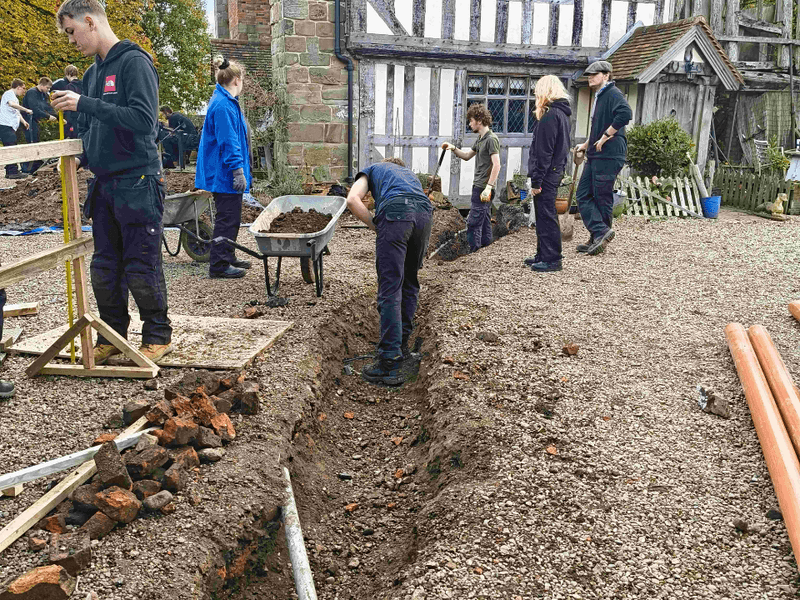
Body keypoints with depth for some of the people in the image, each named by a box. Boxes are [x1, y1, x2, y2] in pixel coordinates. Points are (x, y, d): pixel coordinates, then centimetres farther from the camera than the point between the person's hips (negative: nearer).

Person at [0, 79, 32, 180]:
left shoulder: (14, 97, 26)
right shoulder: (9, 93, -5)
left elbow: (17, 112, 27)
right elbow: (11, 104, -26)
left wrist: (23, 121, 11)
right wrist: (26, 110, -24)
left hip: (10, 127, 10)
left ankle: (9, 172, 13)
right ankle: (13, 172, -15)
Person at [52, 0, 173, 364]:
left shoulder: (134, 62, -9)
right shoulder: (93, 72, 16)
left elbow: (143, 120, -22)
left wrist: (84, 103, -20)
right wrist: (79, 159, 6)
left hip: (137, 183, -8)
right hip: (104, 185, 8)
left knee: (142, 268, -1)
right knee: (105, 268, 11)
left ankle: (158, 337, 13)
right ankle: (112, 336, 23)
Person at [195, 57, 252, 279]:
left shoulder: (225, 102, 16)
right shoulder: (223, 106, -18)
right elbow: (228, 141, -22)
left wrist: (239, 169, 25)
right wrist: (238, 170, -23)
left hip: (223, 174, 11)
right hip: (225, 173, -11)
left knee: (232, 216, 17)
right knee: (227, 217, -5)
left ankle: (228, 258, 27)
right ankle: (218, 266, 1)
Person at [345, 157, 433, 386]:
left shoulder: (372, 170, 30)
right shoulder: (410, 174, 43)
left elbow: (353, 200, 9)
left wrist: (376, 227, 14)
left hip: (395, 213, -5)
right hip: (425, 213, 5)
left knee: (390, 290, -6)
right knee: (410, 283, 22)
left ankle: (390, 364, -10)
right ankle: (401, 344, 29)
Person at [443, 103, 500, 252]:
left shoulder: (491, 139, -14)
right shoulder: (480, 139, 16)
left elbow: (496, 165, -21)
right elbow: (467, 156, 27)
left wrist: (488, 187, -25)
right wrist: (454, 149, 9)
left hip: (484, 187, -10)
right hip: (479, 186, 10)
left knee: (473, 221, -10)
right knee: (484, 220, 14)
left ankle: (471, 250, -7)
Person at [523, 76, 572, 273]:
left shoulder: (550, 115, -16)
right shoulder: (562, 113, 15)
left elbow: (544, 151, -20)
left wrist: (536, 180, -19)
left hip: (547, 173, -10)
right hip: (556, 171, 10)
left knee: (546, 215, -4)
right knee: (545, 215, 16)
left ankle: (552, 259, 1)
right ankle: (543, 255, 25)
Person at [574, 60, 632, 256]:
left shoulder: (613, 93, -10)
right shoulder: (599, 97, 21)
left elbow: (625, 114, -29)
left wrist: (605, 137, -23)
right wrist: (586, 144, 27)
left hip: (609, 154, -10)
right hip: (596, 154, 10)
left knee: (602, 197, -4)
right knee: (583, 195, 5)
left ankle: (600, 236, 3)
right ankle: (600, 233, 6)